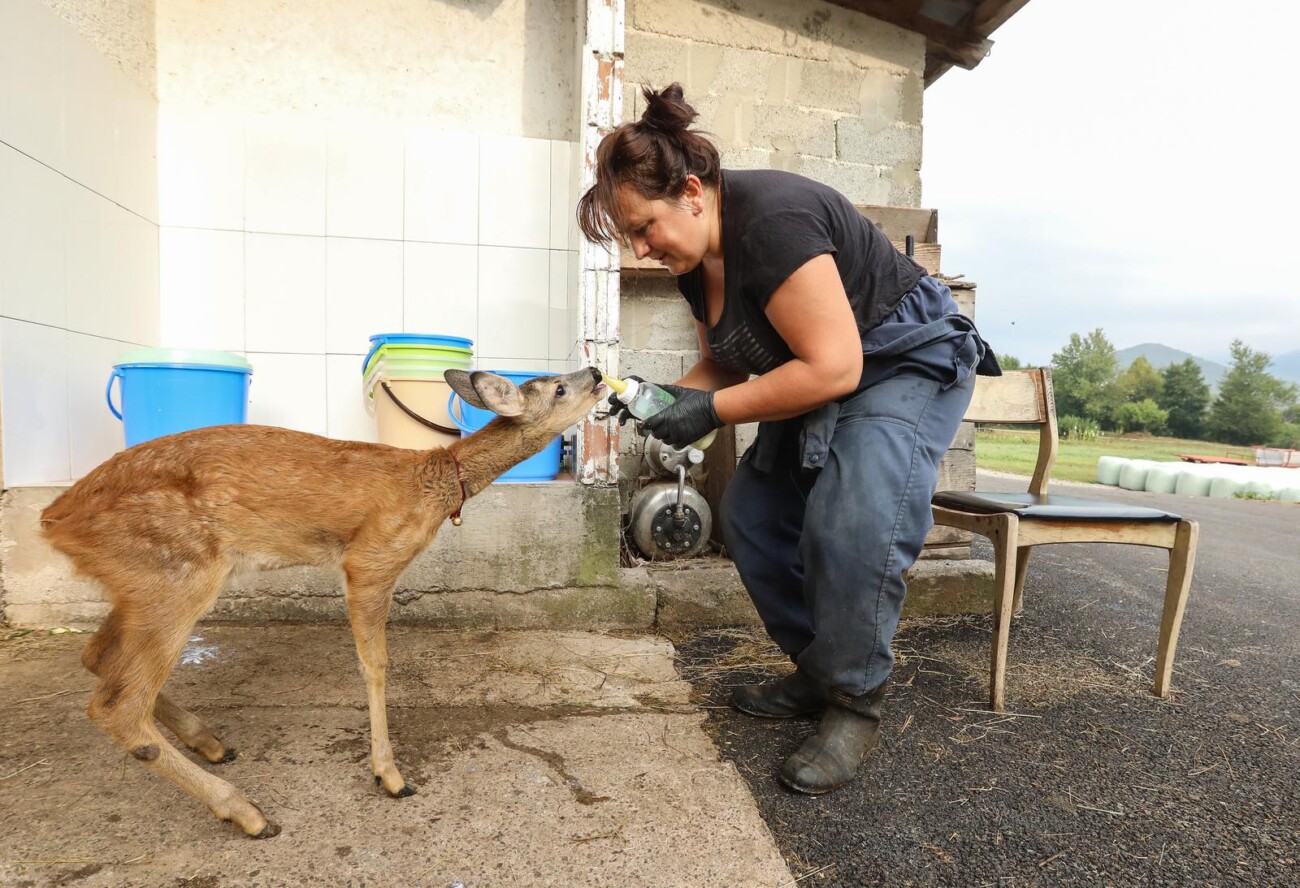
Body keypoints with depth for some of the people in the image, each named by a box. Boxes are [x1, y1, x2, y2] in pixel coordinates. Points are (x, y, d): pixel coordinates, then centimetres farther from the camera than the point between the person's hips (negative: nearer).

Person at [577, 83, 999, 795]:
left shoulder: (771, 219, -28)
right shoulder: (695, 260, 1)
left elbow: (833, 367, -31)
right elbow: (724, 364, 10)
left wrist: (711, 411, -26)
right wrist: (664, 397, -10)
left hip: (909, 364, -9)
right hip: (821, 383, 9)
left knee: (851, 529, -27)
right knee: (751, 515, 4)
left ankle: (854, 705, -3)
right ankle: (815, 672, 18)